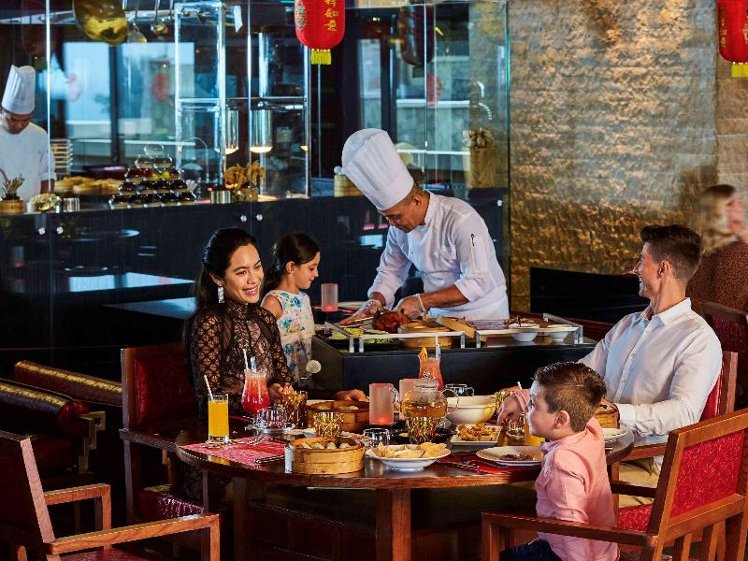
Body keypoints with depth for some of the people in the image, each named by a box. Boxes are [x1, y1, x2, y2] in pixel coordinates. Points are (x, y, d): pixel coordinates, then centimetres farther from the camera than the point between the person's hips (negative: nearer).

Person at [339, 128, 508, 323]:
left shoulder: (461, 219, -19)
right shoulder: (400, 227, 3)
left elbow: (478, 283, -23)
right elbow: (390, 272, 18)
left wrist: (421, 302, -24)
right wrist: (375, 302, -2)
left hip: (484, 318, -7)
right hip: (440, 315, 7)